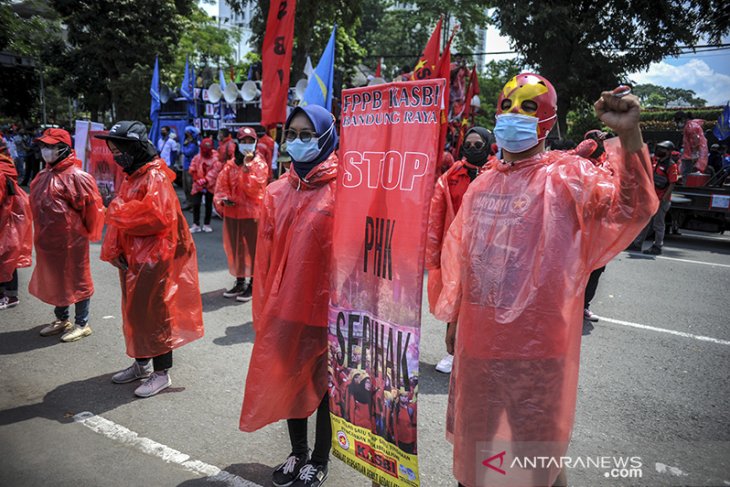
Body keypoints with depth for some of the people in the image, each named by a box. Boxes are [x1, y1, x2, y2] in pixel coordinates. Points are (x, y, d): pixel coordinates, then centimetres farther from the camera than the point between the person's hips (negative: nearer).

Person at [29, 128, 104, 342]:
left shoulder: (75, 176, -18)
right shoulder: (43, 176, 8)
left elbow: (92, 206, -16)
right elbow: (37, 204, 21)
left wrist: (80, 229, -4)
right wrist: (41, 232, 17)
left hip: (70, 239, -9)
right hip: (48, 239, 9)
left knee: (75, 280, 4)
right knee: (53, 279, 19)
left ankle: (82, 324, 18)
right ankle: (62, 319, 36)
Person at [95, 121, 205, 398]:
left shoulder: (156, 176, -15)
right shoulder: (130, 177, 13)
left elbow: (157, 215, -30)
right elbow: (119, 219, 13)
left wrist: (119, 211, -17)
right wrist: (114, 250, 1)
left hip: (155, 257, -9)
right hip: (133, 256, 9)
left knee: (154, 312, -3)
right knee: (135, 310, 17)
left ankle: (161, 373, 10)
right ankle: (141, 363, 33)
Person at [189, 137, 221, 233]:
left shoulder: (216, 158, -5)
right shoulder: (196, 157, 4)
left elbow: (215, 171, -15)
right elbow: (192, 170, 2)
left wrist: (206, 180, -23)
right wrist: (197, 180, -13)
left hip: (210, 185, -1)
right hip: (198, 185, 1)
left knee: (209, 205, 7)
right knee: (196, 204, -5)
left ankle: (206, 224, 18)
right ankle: (196, 225, 2)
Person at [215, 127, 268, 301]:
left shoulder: (260, 164, -3)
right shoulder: (231, 164, 8)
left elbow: (253, 188, -14)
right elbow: (221, 185, 8)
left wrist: (247, 167, -20)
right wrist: (223, 199, -10)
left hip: (252, 212, -4)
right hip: (232, 212, 5)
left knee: (252, 248, 1)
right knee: (234, 247, 12)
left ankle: (252, 285, 12)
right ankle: (239, 282, 25)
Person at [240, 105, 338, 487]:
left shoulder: (340, 189, -9)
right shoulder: (277, 191, 6)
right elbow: (264, 255, 6)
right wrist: (264, 306, 5)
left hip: (324, 305, -5)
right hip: (283, 305, 5)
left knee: (323, 382, 12)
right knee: (288, 377, 18)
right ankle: (297, 452, 40)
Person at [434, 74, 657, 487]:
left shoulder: (569, 176, -8)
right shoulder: (481, 185, 8)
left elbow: (631, 208, -25)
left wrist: (629, 135, -38)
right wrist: (453, 319, 16)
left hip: (537, 343, -5)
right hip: (477, 337, 5)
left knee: (537, 453, 14)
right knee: (472, 440, 24)